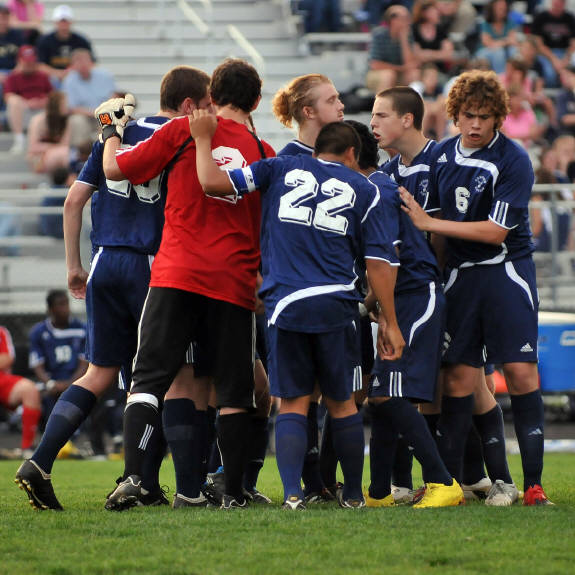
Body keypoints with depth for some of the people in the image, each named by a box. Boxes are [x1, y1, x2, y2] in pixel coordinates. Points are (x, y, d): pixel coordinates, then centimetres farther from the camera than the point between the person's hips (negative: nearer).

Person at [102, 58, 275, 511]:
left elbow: (115, 169, 4)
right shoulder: (263, 152, 6)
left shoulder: (182, 131, 1)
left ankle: (132, 477, -17)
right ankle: (234, 491, 7)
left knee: (149, 379, -1)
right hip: (235, 283, 1)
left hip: (177, 276, -1)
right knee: (233, 390, 8)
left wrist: (111, 129, 22)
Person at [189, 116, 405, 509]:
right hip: (336, 306, 0)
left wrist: (203, 139, 18)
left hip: (285, 304, 0)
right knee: (342, 403, 13)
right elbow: (379, 261, 6)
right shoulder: (362, 189, 10)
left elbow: (213, 182, 2)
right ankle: (354, 494, 20)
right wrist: (390, 323, 9)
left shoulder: (281, 169, 10)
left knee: (292, 404, 4)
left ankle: (292, 492, -10)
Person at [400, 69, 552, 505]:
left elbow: (496, 231, -15)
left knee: (521, 372, -10)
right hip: (460, 274, 4)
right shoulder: (441, 156, 7)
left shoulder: (514, 161, -11)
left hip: (507, 270, -4)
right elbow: (433, 215, 18)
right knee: (459, 376, 0)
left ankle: (532, 483, -6)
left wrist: (429, 223, -13)